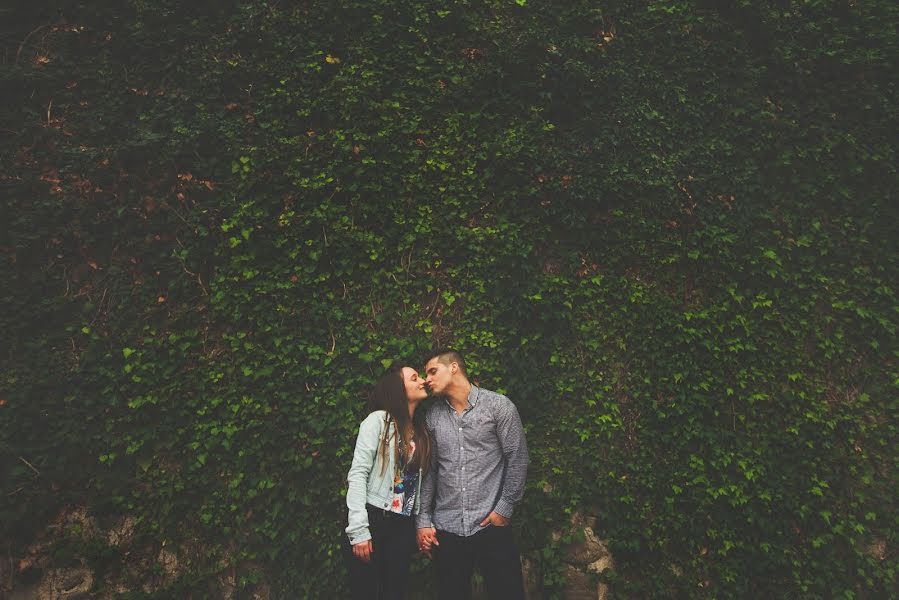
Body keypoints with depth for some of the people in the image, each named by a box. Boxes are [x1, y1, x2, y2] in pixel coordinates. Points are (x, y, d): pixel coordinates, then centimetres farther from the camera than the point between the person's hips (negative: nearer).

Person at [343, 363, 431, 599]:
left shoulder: (420, 430, 13)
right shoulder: (379, 420, -6)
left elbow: (418, 480, 11)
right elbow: (357, 474, -12)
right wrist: (358, 529, -18)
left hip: (404, 526, 5)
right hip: (373, 520, -5)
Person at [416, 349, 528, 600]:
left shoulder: (498, 406, -5)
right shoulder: (432, 416, 7)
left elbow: (517, 459, -3)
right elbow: (428, 470, 9)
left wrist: (505, 508, -7)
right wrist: (423, 520, 5)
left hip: (490, 525, -3)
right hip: (445, 529, 3)